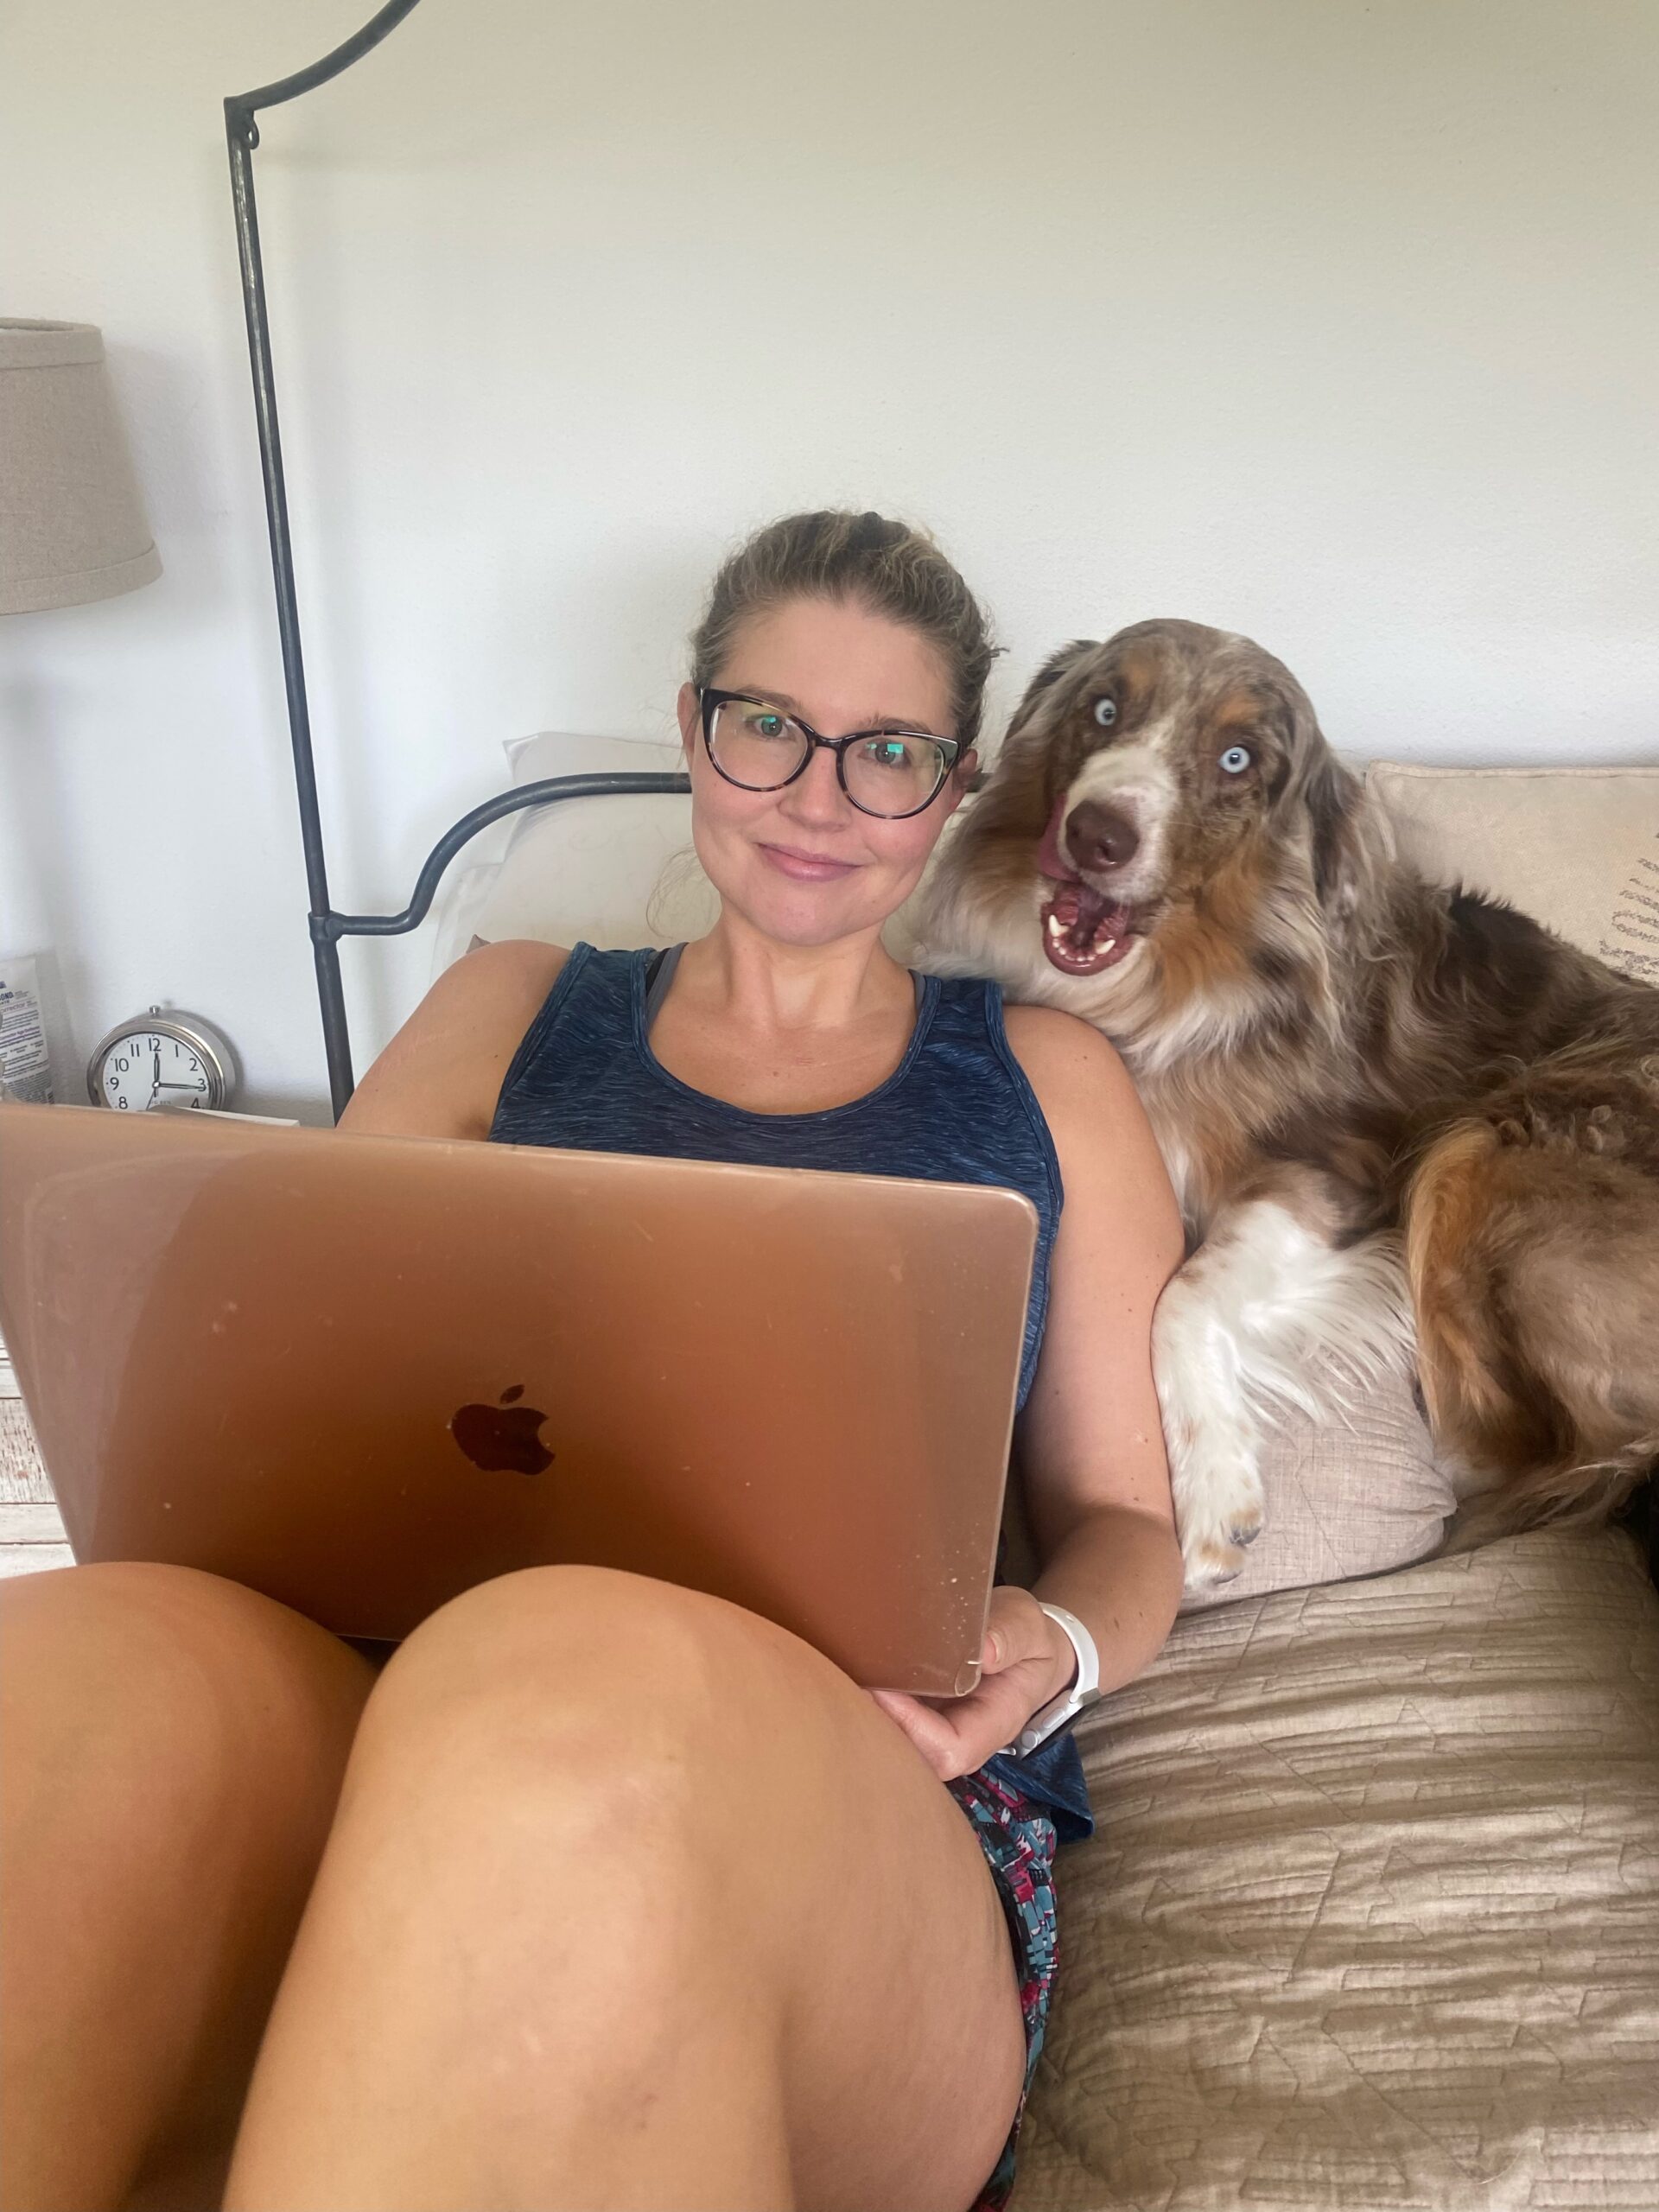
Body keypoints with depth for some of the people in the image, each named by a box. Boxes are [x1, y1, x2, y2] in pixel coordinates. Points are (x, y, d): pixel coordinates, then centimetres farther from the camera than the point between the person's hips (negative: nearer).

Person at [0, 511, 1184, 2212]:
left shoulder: (1045, 1083, 19)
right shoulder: (507, 1012, 21)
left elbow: (1121, 1518, 19)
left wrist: (1049, 1647, -4)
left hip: (879, 1802, 0)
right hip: (384, 1726, 2)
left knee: (591, 1674, -38)